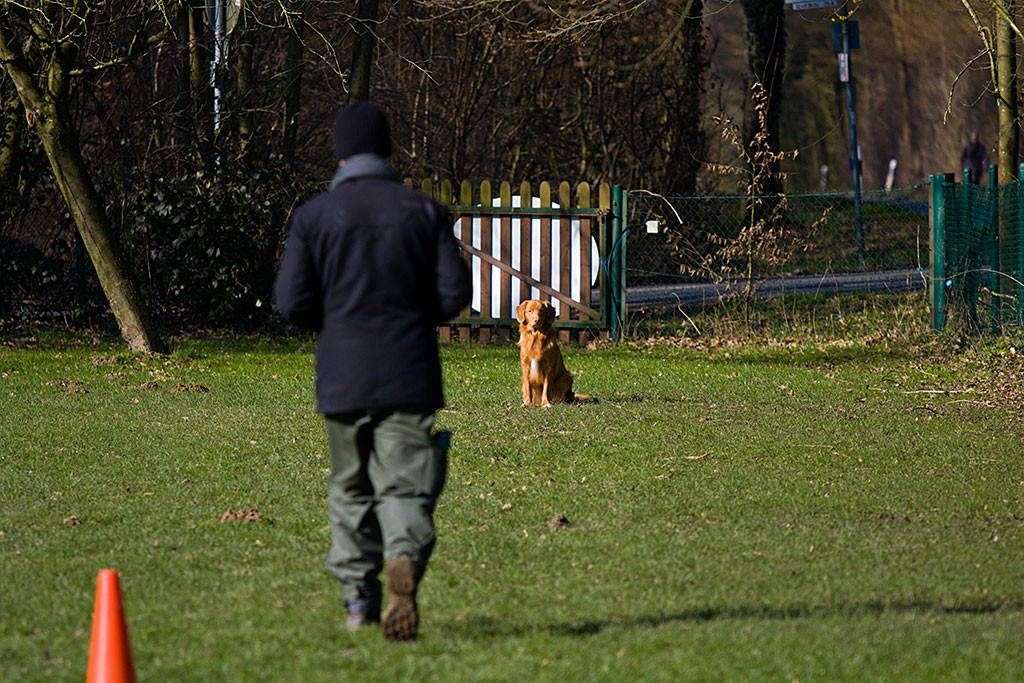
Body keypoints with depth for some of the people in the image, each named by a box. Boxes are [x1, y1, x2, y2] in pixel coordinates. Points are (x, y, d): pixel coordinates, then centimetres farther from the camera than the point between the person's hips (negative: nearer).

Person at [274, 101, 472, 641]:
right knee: (405, 485, -3)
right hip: (411, 374, 0)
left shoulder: (313, 216, -1)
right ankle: (405, 562, -31)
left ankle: (359, 597, 19)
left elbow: (291, 301, -7)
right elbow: (456, 292, -1)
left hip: (342, 374, 0)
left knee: (350, 488, 16)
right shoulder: (423, 210, 2)